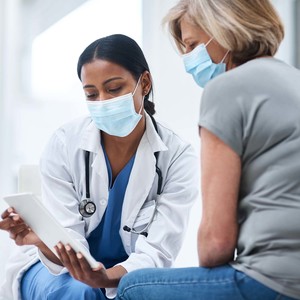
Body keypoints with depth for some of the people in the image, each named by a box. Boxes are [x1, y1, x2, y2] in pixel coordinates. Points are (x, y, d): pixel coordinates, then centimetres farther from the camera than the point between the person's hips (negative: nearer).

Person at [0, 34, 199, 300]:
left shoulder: (177, 156, -16)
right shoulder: (64, 144, -15)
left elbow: (156, 253, -20)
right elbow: (68, 243, -18)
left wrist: (107, 278, -40)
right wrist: (41, 239, -41)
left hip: (132, 274, 1)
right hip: (64, 269, 0)